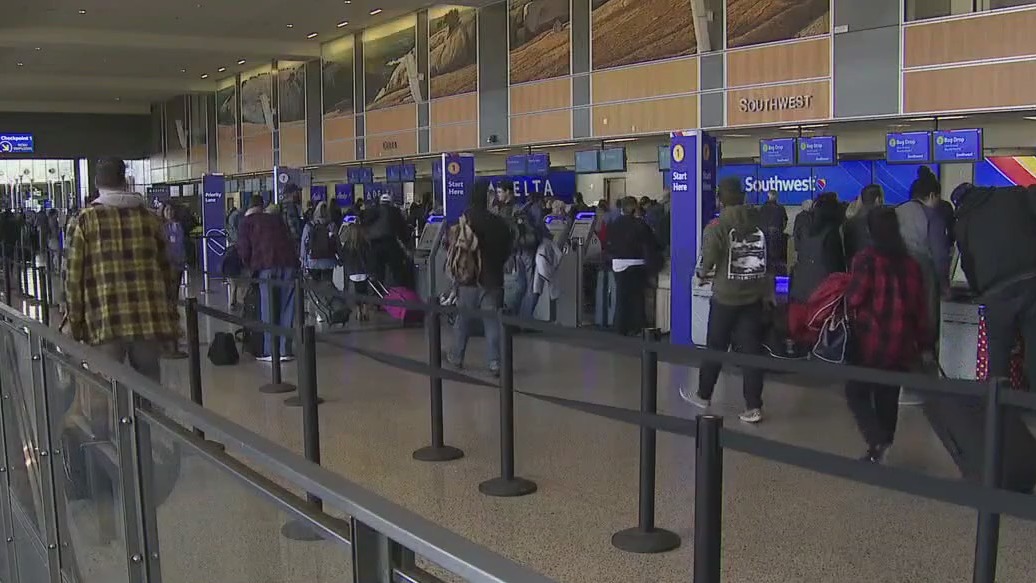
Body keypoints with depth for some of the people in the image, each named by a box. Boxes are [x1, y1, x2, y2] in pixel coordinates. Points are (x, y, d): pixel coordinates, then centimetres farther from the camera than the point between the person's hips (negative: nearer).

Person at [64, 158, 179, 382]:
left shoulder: (87, 219, 2)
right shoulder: (148, 216, 8)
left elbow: (75, 275, 1)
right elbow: (165, 269, 10)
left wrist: (75, 323, 8)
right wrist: (170, 316, 18)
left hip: (107, 321, -2)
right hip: (150, 318, 2)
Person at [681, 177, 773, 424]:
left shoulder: (717, 226, -10)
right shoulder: (761, 223, 1)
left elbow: (707, 262, -12)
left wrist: (702, 273, 11)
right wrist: (768, 293, 7)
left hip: (725, 297, -3)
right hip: (754, 297, 3)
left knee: (715, 348, 12)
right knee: (751, 350, 4)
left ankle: (703, 396, 29)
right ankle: (753, 407, 4)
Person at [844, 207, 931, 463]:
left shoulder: (866, 258, -13)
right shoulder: (910, 262, 3)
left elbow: (854, 298, -14)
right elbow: (919, 306, 6)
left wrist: (848, 316, 9)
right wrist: (924, 343, 14)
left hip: (869, 339, -5)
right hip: (900, 343, 5)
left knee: (857, 391, 6)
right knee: (888, 396, 14)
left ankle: (877, 441, -12)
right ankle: (883, 442, 21)